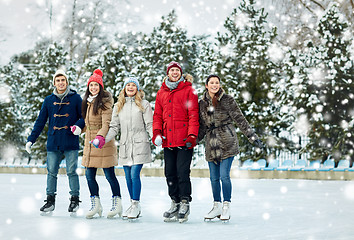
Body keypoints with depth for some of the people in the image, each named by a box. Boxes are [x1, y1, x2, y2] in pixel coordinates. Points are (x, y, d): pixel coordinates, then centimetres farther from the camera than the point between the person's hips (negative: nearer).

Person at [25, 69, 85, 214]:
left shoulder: (75, 98, 2)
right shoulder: (49, 100, 10)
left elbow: (85, 116, 6)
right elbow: (40, 121, 12)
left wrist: (79, 126, -16)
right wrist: (31, 140, 7)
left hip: (71, 143, -3)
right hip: (53, 143, 3)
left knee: (71, 172, -1)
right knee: (51, 172, 3)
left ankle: (75, 199, 11)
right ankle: (50, 200, 11)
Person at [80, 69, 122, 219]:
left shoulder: (104, 102, -8)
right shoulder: (87, 102, 15)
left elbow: (106, 123, -19)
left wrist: (100, 136, -34)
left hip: (103, 143, -7)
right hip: (89, 142, 7)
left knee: (109, 175, -2)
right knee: (89, 175, 6)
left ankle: (117, 203, 10)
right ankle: (95, 205, 16)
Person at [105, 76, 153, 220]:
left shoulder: (144, 105, 4)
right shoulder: (118, 106, 14)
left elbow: (149, 125, 1)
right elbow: (114, 127, 13)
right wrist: (104, 139, -1)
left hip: (139, 145, -4)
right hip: (125, 145, 4)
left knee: (134, 174, -13)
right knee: (128, 177, 7)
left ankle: (136, 204, -3)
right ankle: (133, 205, 19)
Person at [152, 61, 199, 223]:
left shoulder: (188, 90, 1)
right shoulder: (161, 93, 15)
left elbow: (193, 114, -4)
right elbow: (158, 115, 16)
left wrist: (192, 135, -13)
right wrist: (157, 132, 0)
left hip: (184, 140, -5)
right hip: (168, 140, 5)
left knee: (182, 172, -9)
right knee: (170, 173, 8)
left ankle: (185, 204, 0)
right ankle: (175, 203, 17)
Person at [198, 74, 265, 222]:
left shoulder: (227, 100, -1)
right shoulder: (202, 103, 11)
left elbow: (240, 120, 0)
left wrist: (253, 137, -3)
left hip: (227, 143, -4)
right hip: (211, 145, 4)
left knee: (224, 175, -9)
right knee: (214, 178, 7)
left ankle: (226, 207, 4)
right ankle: (217, 206, 22)